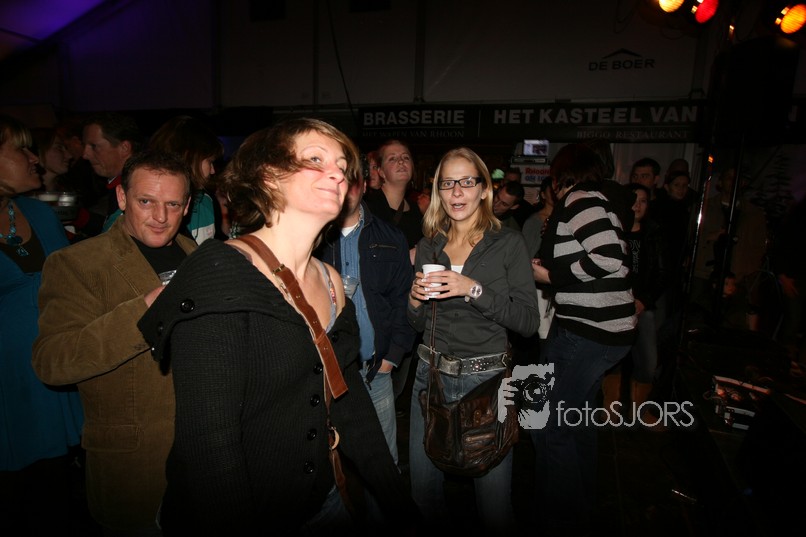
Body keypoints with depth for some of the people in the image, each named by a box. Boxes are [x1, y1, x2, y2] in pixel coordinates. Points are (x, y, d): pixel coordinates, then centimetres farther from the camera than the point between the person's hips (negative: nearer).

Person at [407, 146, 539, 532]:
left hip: (486, 377, -3)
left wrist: (473, 290, -21)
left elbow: (528, 322, -10)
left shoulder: (508, 244, -5)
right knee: (424, 489, 16)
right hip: (431, 373, 4)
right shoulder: (428, 246, 6)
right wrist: (415, 300, -10)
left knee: (493, 498, 6)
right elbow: (419, 324, 12)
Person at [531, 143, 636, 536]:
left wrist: (551, 275, -14)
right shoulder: (594, 201, 16)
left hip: (585, 333, -10)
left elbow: (609, 259, -25)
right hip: (605, 330, 10)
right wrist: (549, 267, 14)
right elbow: (612, 260, 14)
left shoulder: (578, 199, -12)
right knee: (577, 420, 23)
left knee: (548, 426, 0)